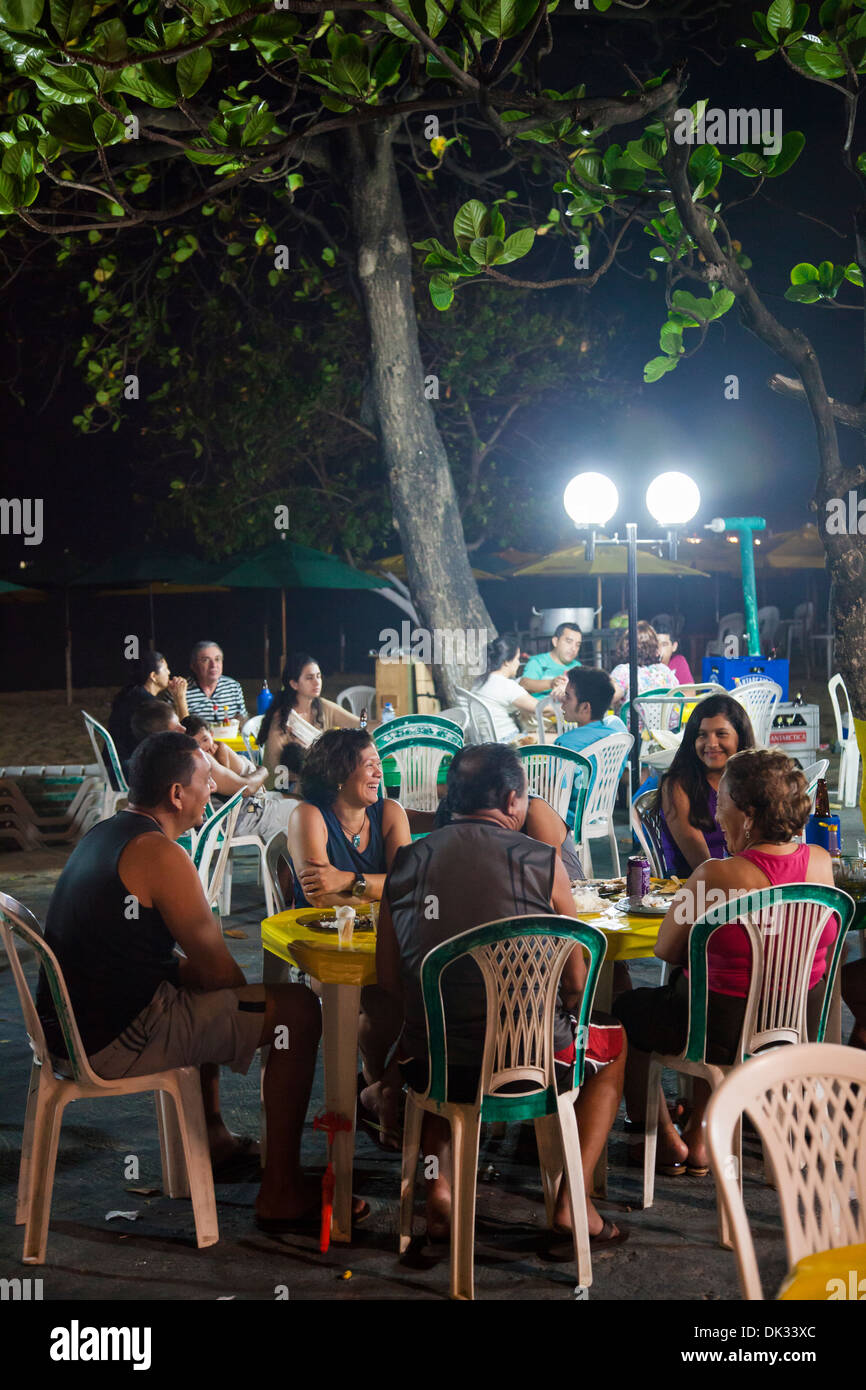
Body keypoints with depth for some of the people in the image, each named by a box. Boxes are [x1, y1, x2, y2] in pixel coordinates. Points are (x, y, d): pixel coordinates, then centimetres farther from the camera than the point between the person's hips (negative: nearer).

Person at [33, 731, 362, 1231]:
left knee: (203, 998, 36)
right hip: (116, 1042, -10)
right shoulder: (160, 854, -19)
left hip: (69, 1021, 10)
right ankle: (281, 1191, 1)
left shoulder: (105, 834, 11)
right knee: (297, 1010, -6)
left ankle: (212, 1139, 45)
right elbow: (220, 971, -14)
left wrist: (190, 970, 10)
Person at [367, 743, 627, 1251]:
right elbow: (575, 982, -1)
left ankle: (439, 1186, 25)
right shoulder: (542, 862, -8)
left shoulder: (406, 861, 0)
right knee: (613, 1043, 29)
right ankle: (574, 1200, 20)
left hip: (430, 1069, 3)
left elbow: (389, 977, 6)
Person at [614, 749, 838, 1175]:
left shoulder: (716, 876, -27)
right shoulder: (821, 862, -8)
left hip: (726, 1032, -6)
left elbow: (665, 949, -12)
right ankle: (699, 1136, 40)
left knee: (626, 1009, 22)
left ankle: (667, 1140, 35)